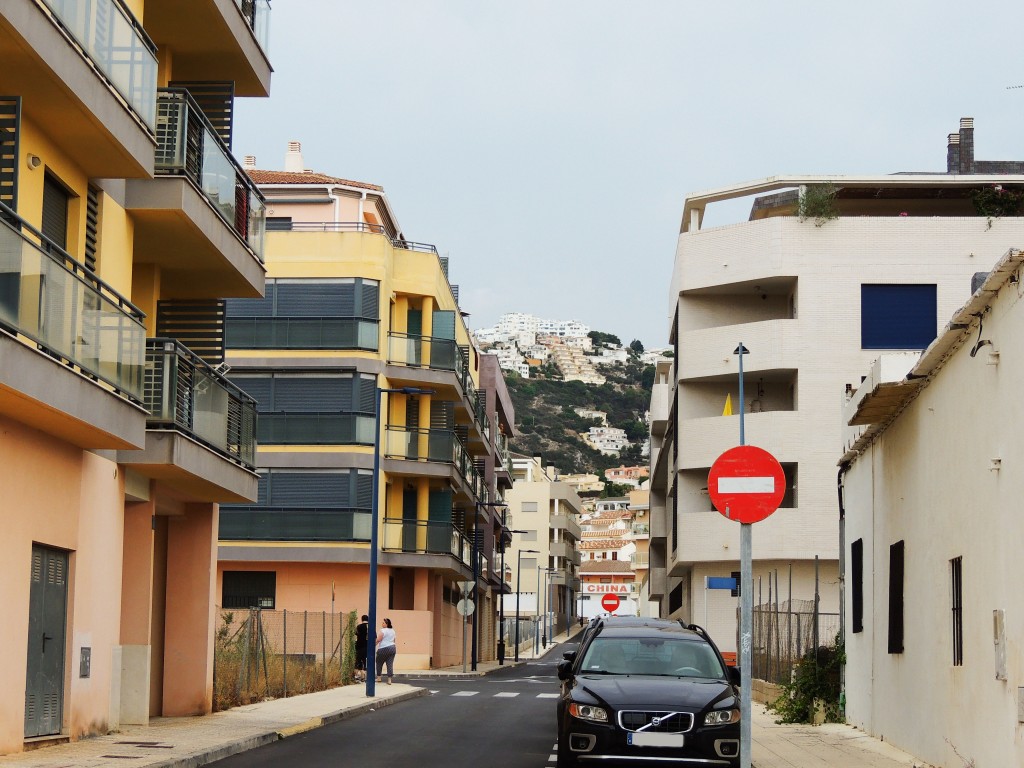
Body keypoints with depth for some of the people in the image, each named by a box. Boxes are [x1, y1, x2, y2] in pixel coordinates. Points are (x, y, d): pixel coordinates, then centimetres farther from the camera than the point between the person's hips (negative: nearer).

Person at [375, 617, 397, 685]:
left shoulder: (382, 631, -11)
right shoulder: (392, 631, 13)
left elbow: (378, 640, -15)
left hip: (384, 649, -7)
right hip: (392, 648, 7)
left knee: (379, 663, 10)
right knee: (390, 664, 1)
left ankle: (378, 678, 15)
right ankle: (389, 680, -3)